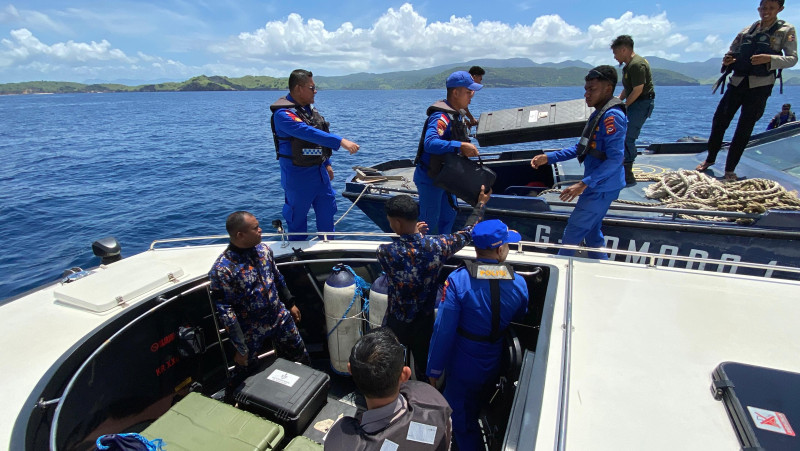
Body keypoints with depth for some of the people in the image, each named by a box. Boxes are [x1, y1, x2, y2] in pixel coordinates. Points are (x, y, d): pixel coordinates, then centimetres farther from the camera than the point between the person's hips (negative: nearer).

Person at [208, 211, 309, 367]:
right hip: (252, 333, -4)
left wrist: (290, 304, 16)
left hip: (282, 319, 5)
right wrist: (240, 349, -16)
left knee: (300, 359, 18)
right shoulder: (222, 269, -24)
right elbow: (226, 312, -20)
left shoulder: (263, 249, -6)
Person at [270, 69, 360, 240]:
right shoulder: (283, 114, -19)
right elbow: (307, 132, -35)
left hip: (320, 173, 8)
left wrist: (327, 163, 17)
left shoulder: (310, 108, 8)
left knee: (327, 212, 17)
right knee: (297, 218, 7)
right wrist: (341, 141, -41)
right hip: (298, 176, -8)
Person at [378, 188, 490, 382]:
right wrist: (481, 204, 11)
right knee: (424, 366, 26)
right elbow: (467, 233, -3)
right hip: (424, 322, 2)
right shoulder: (437, 246, -22)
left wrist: (414, 233, 8)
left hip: (395, 324, -1)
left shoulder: (385, 252, -28)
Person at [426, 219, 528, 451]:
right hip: (494, 367, 5)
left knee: (462, 424, 18)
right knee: (471, 412, 33)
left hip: (463, 368, -4)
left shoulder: (458, 280, -26)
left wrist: (434, 369, -11)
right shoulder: (519, 283, -14)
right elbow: (519, 320, 5)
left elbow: (444, 330, -23)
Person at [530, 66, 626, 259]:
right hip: (596, 186, 10)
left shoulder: (612, 116, -19)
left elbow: (615, 159, -25)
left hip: (601, 189, -10)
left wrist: (584, 184, -28)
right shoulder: (598, 114, 12)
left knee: (572, 234, -1)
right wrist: (548, 158, 9)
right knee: (592, 233, 20)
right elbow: (581, 149, 17)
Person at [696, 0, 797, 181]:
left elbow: (792, 58, -3)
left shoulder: (786, 30, 3)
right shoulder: (747, 31, 11)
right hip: (737, 82, 3)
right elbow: (732, 53, 18)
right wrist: (727, 61, -7)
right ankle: (710, 159, 14)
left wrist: (769, 59, -22)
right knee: (719, 120, -3)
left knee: (744, 128, -3)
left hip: (760, 85, -3)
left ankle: (730, 169, 2)